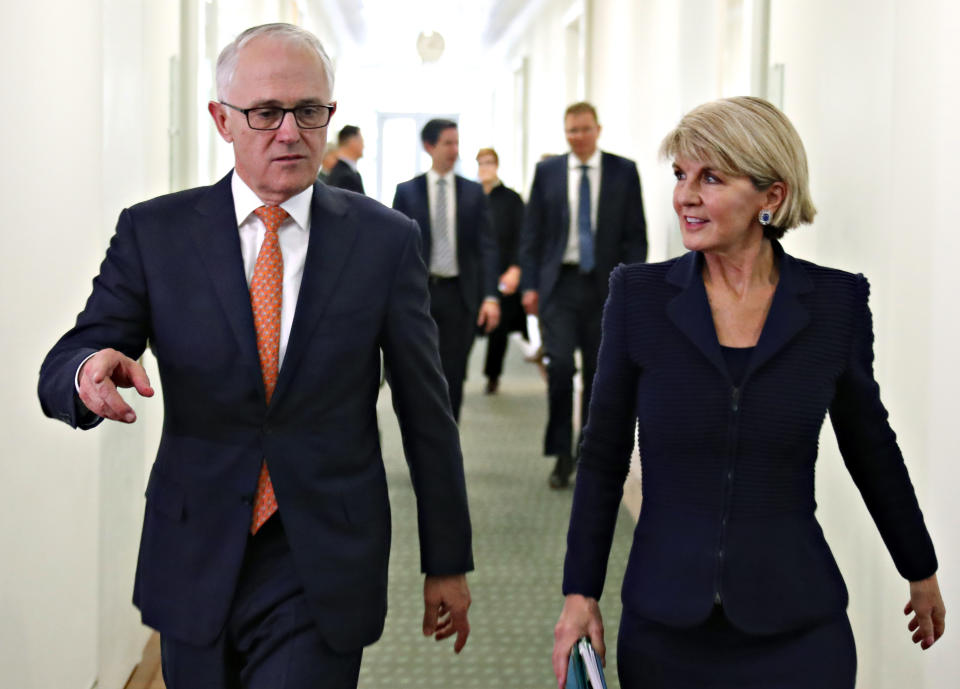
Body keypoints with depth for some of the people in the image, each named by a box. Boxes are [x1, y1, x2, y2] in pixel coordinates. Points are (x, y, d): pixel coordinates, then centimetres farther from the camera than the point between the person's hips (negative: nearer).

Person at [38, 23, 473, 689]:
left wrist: (447, 561, 7)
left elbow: (427, 411, 3)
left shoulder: (385, 240, -1)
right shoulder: (154, 232, 0)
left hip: (324, 576, -1)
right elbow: (60, 371, -2)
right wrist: (91, 374, -27)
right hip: (195, 565, 2)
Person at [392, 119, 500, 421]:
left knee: (453, 377, 3)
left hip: (459, 294, 1)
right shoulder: (406, 191, 3)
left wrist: (490, 296, -7)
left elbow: (487, 247, 3)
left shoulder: (473, 192, 6)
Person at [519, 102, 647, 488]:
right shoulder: (546, 171, 6)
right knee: (559, 365, -12)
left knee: (599, 373, 6)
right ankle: (561, 454, -2)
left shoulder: (624, 172, 3)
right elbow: (531, 232, 7)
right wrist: (530, 284, 0)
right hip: (559, 283, 0)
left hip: (605, 286, 0)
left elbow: (635, 234, 3)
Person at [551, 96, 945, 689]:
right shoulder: (639, 294, -2)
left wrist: (921, 572, 19)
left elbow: (870, 446, 10)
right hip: (664, 627, 1)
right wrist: (581, 594, 0)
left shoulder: (837, 302, -2)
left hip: (795, 632, 0)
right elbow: (604, 456, 3)